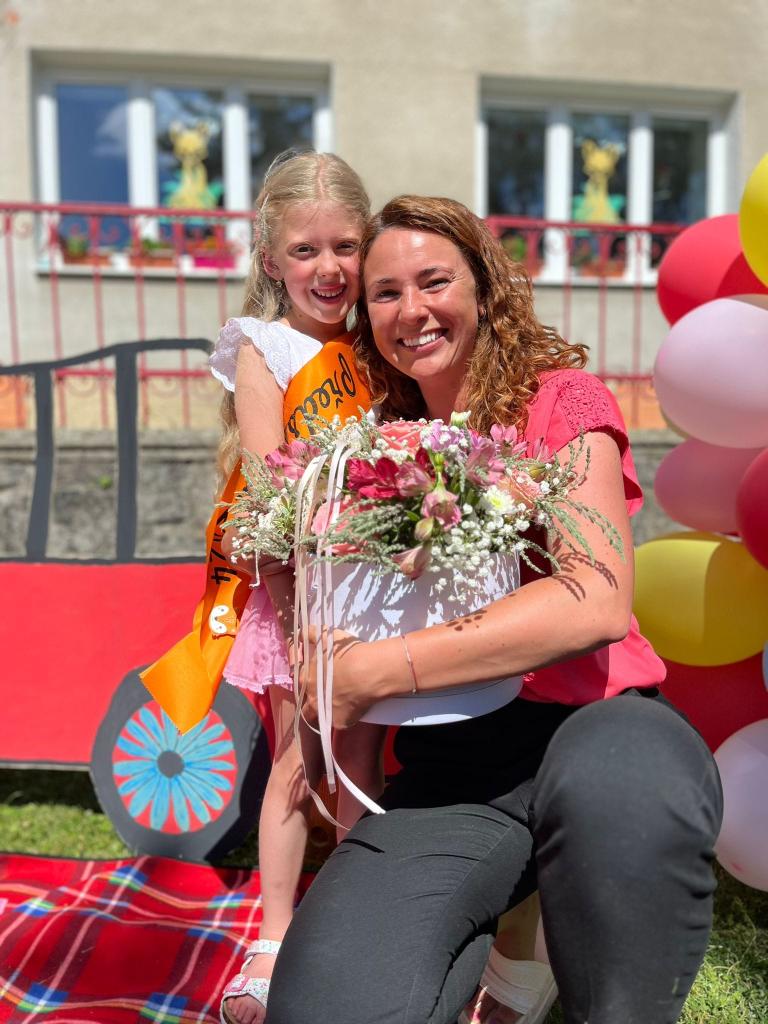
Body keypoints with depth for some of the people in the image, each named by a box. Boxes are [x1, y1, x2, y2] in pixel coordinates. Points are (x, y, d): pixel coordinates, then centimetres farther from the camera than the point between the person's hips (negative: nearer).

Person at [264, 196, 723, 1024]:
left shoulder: (561, 400, 1)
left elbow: (599, 598, -16)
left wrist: (378, 670, -18)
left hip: (590, 723, -2)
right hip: (448, 770, 3)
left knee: (615, 790, -39)